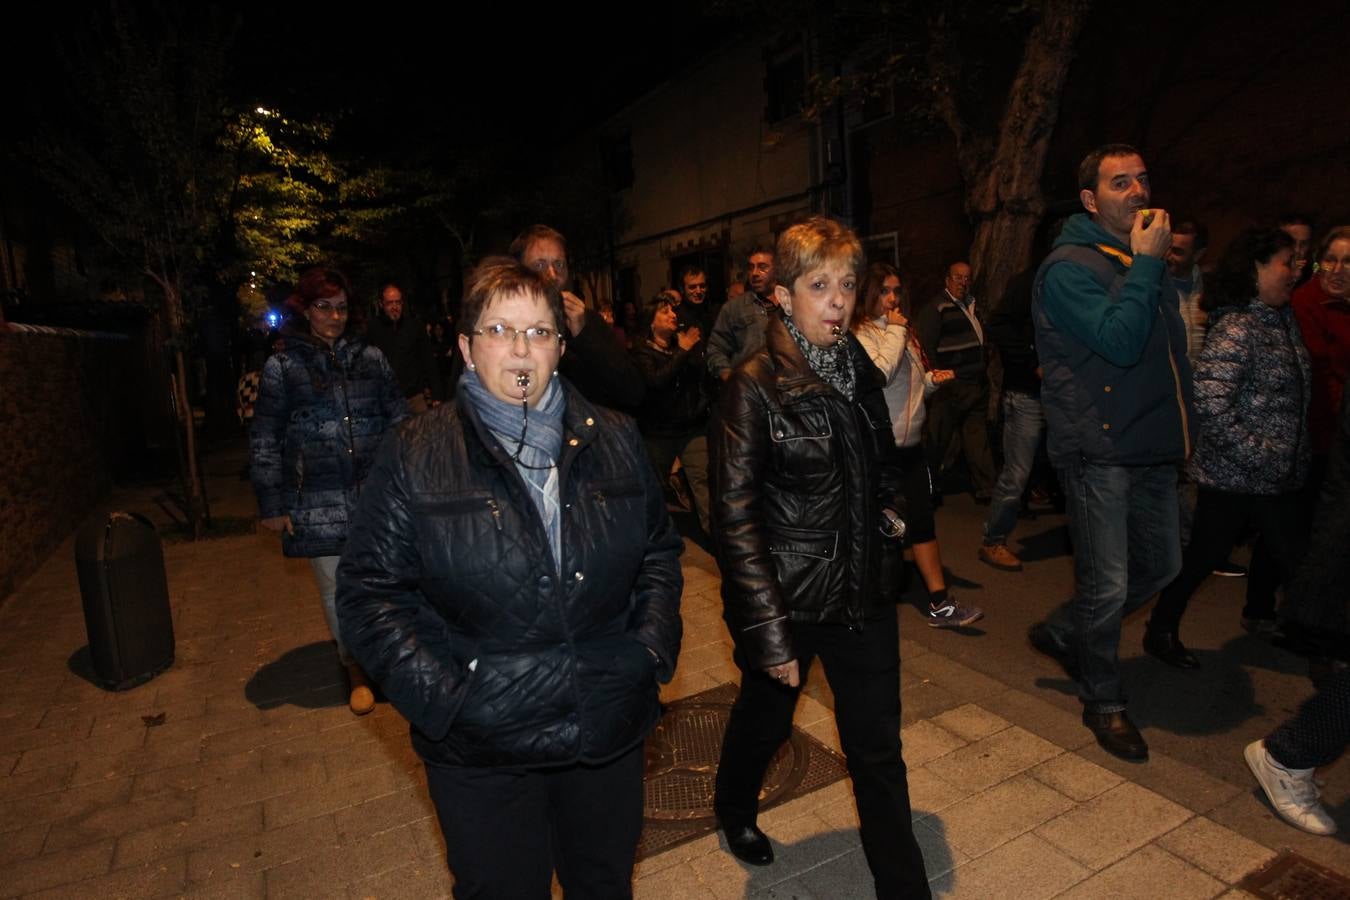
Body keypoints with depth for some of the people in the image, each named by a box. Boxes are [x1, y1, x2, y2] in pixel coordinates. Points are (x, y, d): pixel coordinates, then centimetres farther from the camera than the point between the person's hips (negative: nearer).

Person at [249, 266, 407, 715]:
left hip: (377, 493, 1)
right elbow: (264, 441, 3)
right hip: (319, 501, -1)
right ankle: (355, 668, 29)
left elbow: (399, 420, 10)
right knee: (337, 589, 8)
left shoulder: (370, 356, 7)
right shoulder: (281, 365, 2)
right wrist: (271, 505, 0)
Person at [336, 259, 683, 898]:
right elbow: (369, 590, -7)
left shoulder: (614, 441, 0)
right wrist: (437, 695, -15)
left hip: (610, 734, 3)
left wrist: (654, 647, -4)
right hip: (482, 754, -2)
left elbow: (659, 550, 8)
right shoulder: (415, 455, -8)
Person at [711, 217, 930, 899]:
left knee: (878, 750, 12)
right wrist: (768, 631, -20)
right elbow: (735, 517, -18)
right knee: (765, 720, 21)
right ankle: (734, 808, 53)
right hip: (786, 597, -4)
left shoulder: (858, 370, 3)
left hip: (860, 591, 4)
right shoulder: (754, 386, -16)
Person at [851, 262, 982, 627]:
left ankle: (940, 601, 13)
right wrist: (895, 331, -17)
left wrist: (931, 379, 2)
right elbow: (879, 375, -26)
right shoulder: (861, 333, -10)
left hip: (910, 443, 7)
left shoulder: (903, 330, 14)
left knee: (921, 519, 7)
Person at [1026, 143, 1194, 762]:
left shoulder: (1146, 259, 16)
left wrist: (1182, 428, 15)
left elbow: (1170, 350, 22)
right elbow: (1120, 341, -24)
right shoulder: (1069, 267, -10)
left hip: (1152, 447, 9)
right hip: (1099, 451, -8)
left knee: (1161, 565, 17)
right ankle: (1103, 703, 20)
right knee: (1108, 585, -2)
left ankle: (1061, 633, 34)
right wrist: (1146, 264, -15)